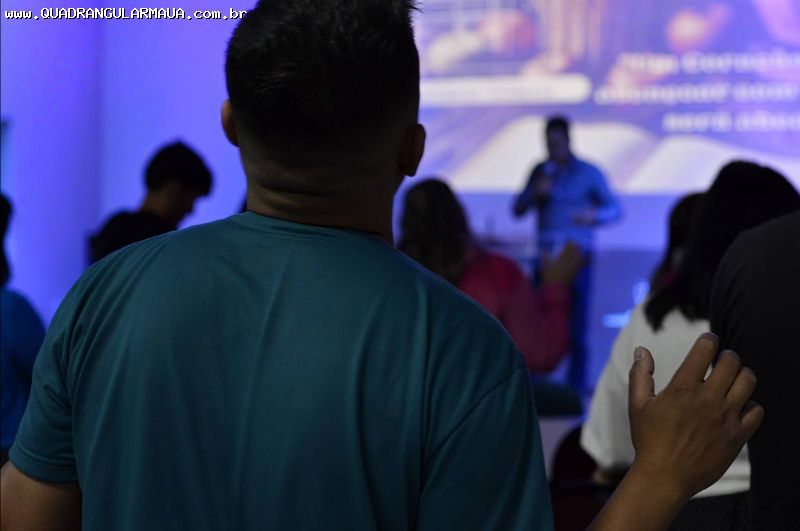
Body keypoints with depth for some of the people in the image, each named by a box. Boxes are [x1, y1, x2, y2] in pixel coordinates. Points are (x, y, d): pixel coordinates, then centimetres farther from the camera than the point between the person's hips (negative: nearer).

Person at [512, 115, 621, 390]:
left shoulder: (588, 174, 4)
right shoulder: (540, 171, 12)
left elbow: (614, 209, 1)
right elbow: (518, 210, 10)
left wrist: (594, 215, -20)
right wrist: (535, 192, -10)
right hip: (546, 255, 2)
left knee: (576, 323, -4)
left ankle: (577, 384, 2)